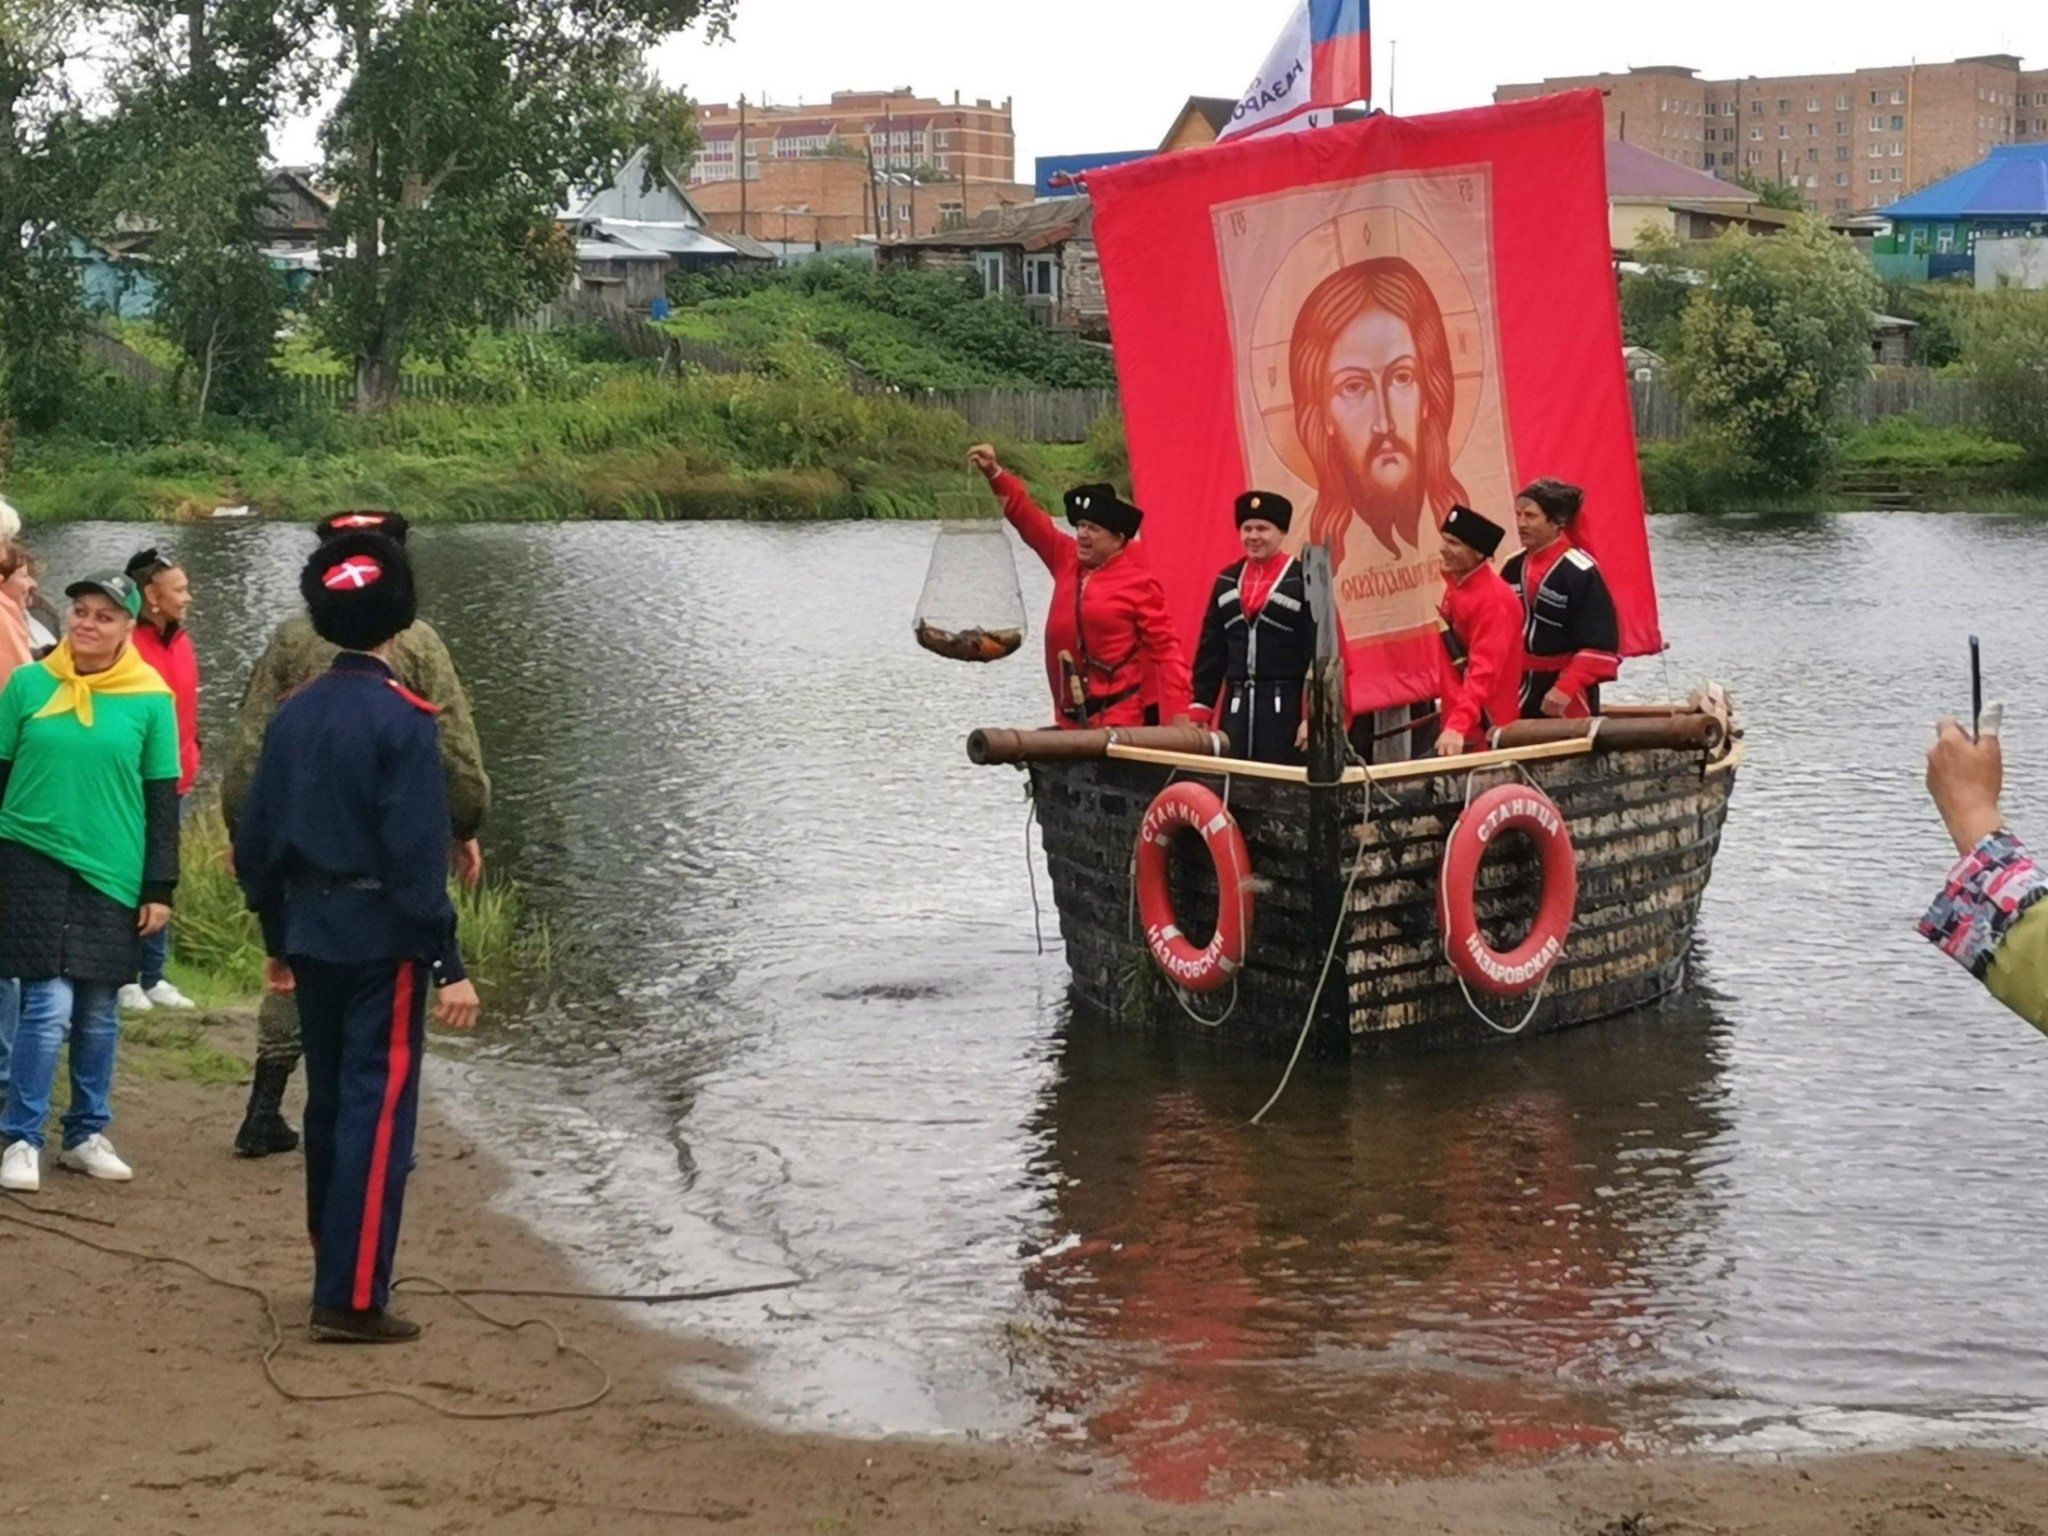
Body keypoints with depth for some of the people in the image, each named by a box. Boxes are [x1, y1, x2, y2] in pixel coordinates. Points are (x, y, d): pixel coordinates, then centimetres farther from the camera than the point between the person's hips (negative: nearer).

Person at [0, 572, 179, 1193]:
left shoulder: (151, 699, -1)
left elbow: (163, 800, 3)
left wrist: (160, 888, 1)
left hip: (113, 875, 1)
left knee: (98, 1013, 8)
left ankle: (87, 1134, 22)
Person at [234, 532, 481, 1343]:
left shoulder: (293, 714, 6)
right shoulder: (402, 719, -14)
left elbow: (256, 840, 10)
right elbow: (418, 855, -18)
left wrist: (277, 939, 21)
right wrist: (448, 966, -15)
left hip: (312, 936, 7)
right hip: (383, 941, -7)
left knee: (331, 1105, 17)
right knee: (378, 1111, -4)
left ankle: (338, 1271, 28)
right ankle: (352, 1300, -6)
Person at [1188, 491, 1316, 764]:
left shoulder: (1303, 581, -3)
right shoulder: (1227, 580, 13)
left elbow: (1318, 652, -6)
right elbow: (1211, 650, 15)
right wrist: (1200, 710, 9)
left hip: (1284, 709, -5)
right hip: (1236, 706, 5)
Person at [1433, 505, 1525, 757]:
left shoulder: (1494, 599, -19)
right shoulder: (1455, 586, 9)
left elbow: (1484, 670, -28)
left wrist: (1458, 726, -38)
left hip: (1486, 730, -9)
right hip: (1458, 726, 9)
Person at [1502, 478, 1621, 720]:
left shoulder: (1580, 572, -13)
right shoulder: (1513, 568, 8)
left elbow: (1600, 644, -16)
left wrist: (1566, 688, -22)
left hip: (1568, 700, -7)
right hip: (1520, 691, 7)